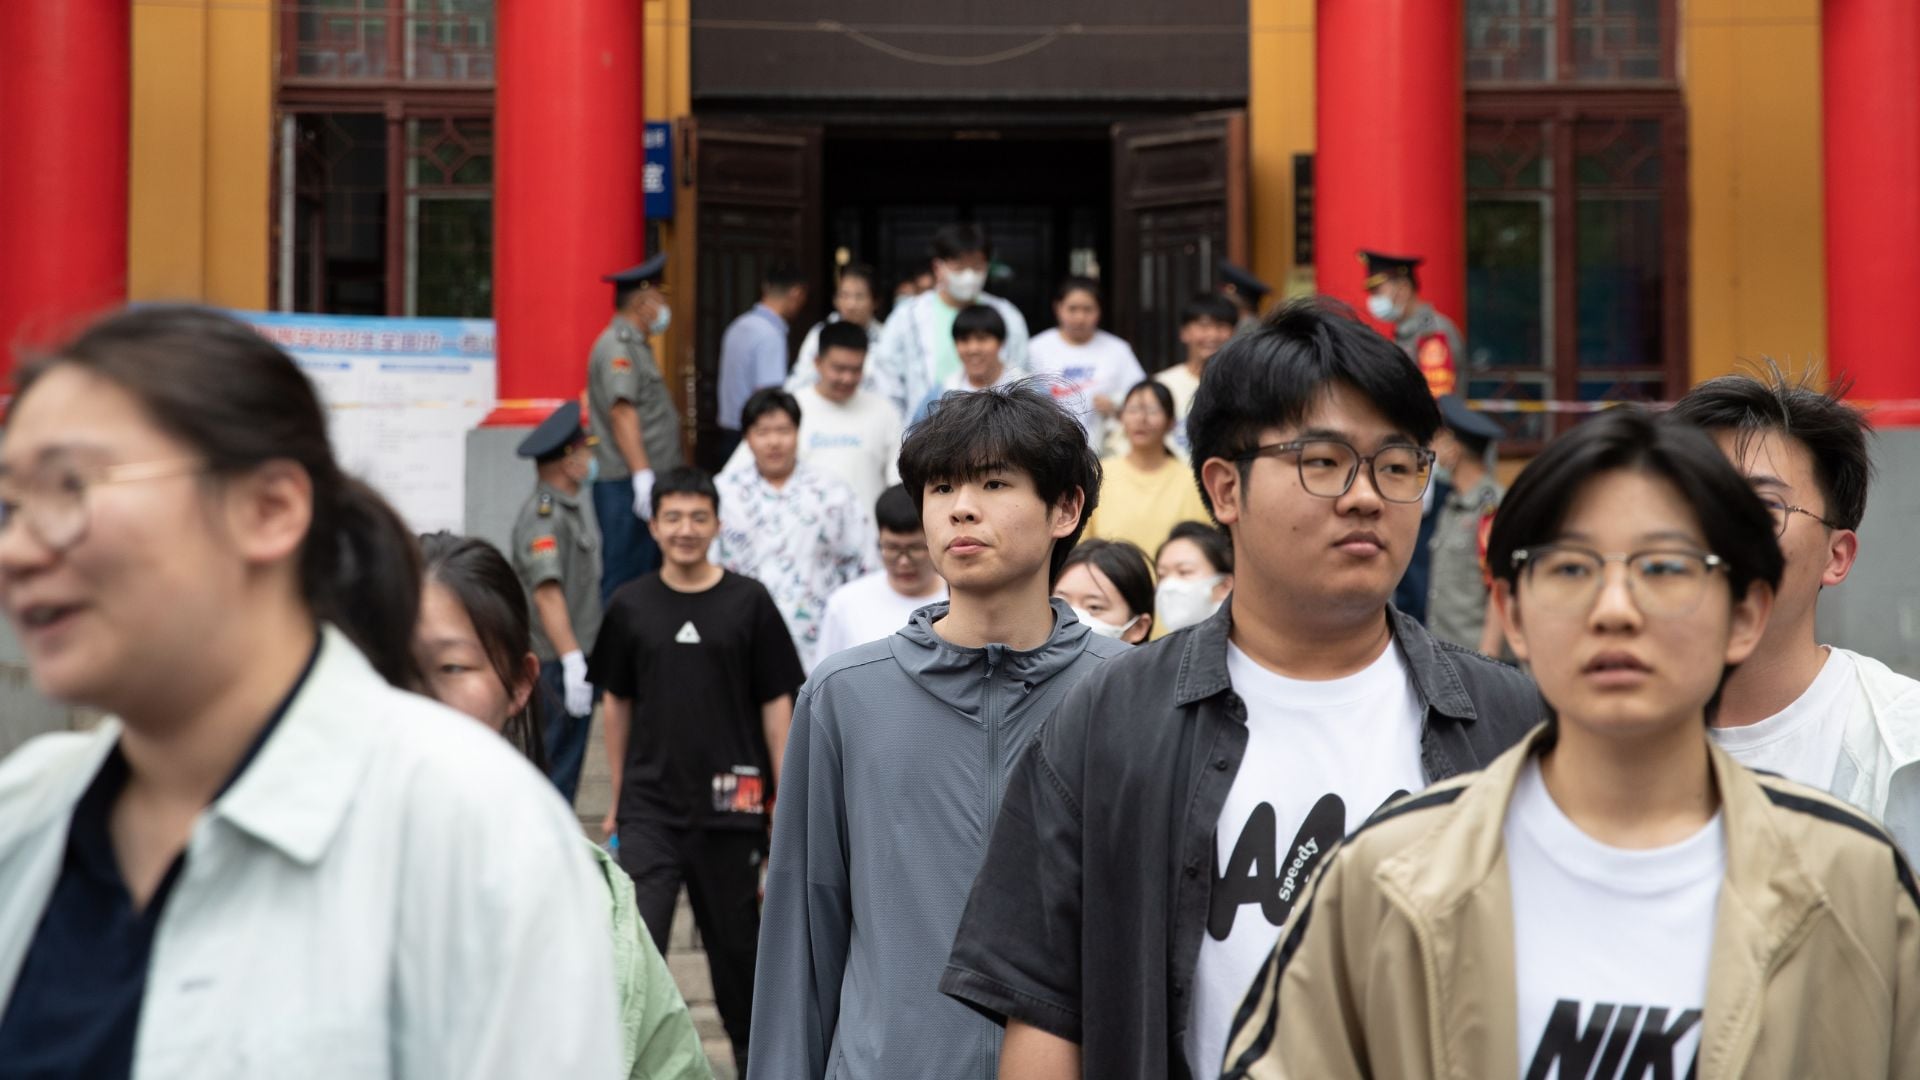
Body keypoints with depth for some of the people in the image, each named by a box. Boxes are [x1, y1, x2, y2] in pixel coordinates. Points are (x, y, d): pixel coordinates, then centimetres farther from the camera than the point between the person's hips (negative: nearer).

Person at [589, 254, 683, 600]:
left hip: (648, 484, 10)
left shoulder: (635, 345, 21)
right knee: (625, 583, -10)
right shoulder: (617, 346, -11)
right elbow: (622, 412, -21)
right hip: (625, 485, -10)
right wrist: (642, 475, -27)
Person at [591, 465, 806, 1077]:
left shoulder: (748, 602, -1)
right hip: (649, 806, 1)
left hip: (730, 805, 0)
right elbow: (617, 703, 11)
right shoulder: (631, 606, 3)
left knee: (735, 940, 12)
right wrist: (618, 798, 12)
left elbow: (777, 705, 1)